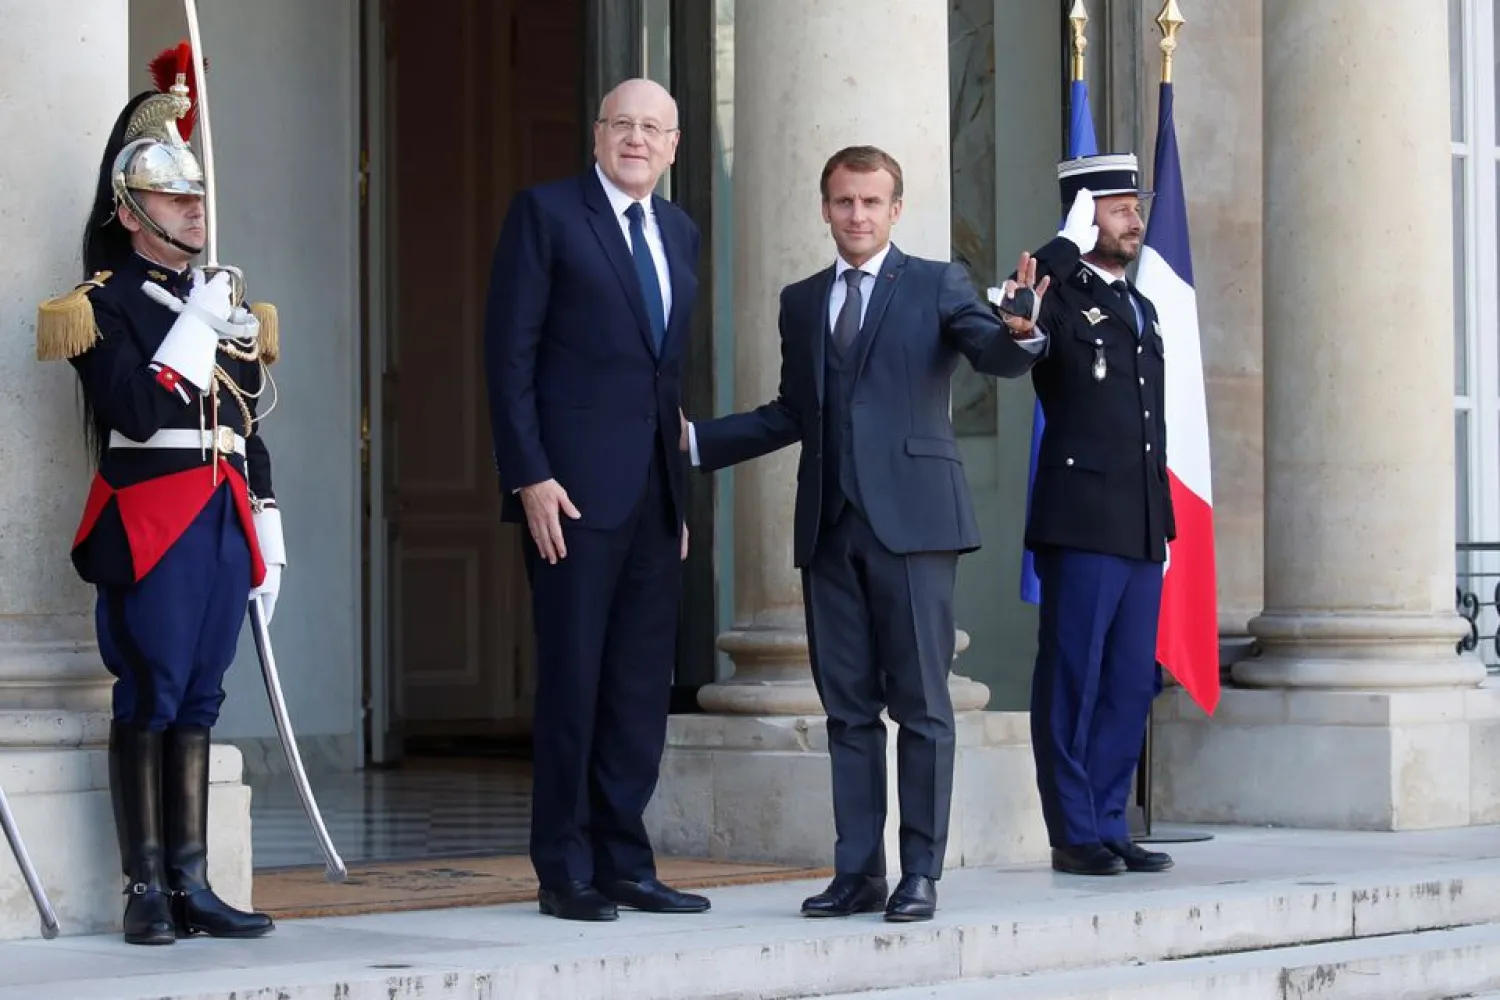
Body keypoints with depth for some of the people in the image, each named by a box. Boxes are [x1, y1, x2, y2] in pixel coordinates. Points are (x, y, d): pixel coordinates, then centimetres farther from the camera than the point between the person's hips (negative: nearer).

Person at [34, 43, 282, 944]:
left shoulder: (227, 305, 18)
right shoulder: (102, 306, -3)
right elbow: (135, 415, -17)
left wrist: (267, 534, 15)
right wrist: (196, 326, -13)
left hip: (223, 521, 6)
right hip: (150, 522, -6)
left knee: (198, 701, 7)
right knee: (150, 699, -5)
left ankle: (191, 885, 9)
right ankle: (147, 892, -2)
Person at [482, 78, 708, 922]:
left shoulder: (680, 232, 16)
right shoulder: (546, 213, -3)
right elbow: (510, 352, -7)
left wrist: (684, 485, 13)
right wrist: (530, 476, -14)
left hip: (656, 493, 6)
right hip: (575, 488, -6)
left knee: (643, 686, 7)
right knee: (572, 680, -2)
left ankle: (624, 863, 13)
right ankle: (566, 872, 5)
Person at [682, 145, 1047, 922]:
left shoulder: (937, 285, 4)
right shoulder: (801, 302, 17)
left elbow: (996, 358, -10)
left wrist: (1021, 332, -33)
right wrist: (695, 440, 12)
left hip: (911, 518, -5)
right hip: (830, 526, 5)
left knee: (921, 705, -3)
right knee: (848, 708, 7)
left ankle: (921, 873, 1)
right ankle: (857, 870, 11)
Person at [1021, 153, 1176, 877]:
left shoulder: (1139, 308, 21)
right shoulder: (1061, 296, -3)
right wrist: (1069, 244, -19)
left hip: (1142, 530, 8)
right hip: (1082, 525, -8)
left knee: (1130, 685, 9)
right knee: (1072, 685, -2)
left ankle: (1109, 827, 15)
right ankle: (1074, 836, 2)